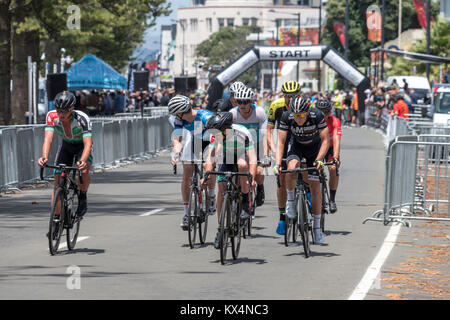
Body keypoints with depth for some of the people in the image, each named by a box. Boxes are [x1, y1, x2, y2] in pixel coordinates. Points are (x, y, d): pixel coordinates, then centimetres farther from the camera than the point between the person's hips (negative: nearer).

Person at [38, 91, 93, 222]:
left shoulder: (82, 119, -35)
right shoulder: (52, 116, -27)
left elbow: (88, 143, -41)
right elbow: (48, 139, -36)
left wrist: (82, 161, -60)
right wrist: (44, 157, -55)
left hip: (82, 146, -3)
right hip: (66, 146, 3)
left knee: (83, 171, -32)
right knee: (58, 181, -11)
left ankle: (82, 198, -4)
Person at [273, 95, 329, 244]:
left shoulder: (317, 116, -30)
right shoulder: (286, 117, -27)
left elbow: (325, 140, -27)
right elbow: (281, 142, -24)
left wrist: (319, 159, -39)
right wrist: (278, 163, -35)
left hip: (314, 146, -1)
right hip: (297, 145, 1)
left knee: (315, 186, -5)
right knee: (291, 168, -33)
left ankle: (317, 226, 4)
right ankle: (291, 199, -7)